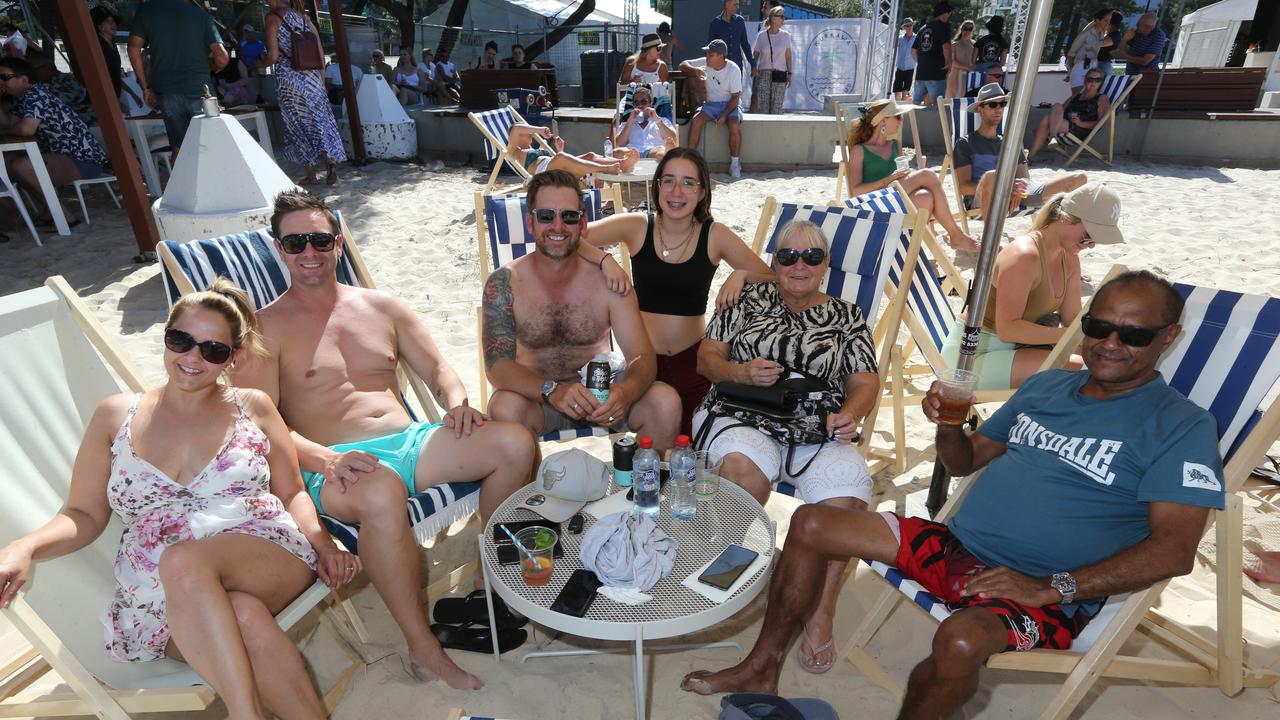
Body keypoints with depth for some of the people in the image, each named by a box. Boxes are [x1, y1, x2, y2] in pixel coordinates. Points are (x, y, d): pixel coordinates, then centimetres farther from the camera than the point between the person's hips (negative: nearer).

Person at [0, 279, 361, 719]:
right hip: (160, 600, 0)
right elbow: (85, 516, 13)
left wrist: (321, 542, -7)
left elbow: (293, 494, 10)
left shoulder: (252, 407, 11)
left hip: (269, 564, 0)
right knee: (246, 618, -34)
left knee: (183, 560, -34)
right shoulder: (116, 415, 14)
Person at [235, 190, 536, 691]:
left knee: (514, 442, -18)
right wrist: (325, 459, -23)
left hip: (409, 442, 5)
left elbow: (436, 367, 17)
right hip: (337, 465, -4)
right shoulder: (264, 328, 5)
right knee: (381, 495, -41)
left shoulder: (384, 307, 18)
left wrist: (456, 401, -7)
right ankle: (424, 650, -20)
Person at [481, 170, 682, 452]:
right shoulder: (504, 283, -12)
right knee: (505, 408, -34)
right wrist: (552, 391, -40)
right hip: (537, 390, -1)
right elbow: (497, 364, -20)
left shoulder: (607, 279, -11)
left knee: (666, 402, -23)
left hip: (601, 382, 1)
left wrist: (626, 391, -39)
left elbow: (642, 356, -14)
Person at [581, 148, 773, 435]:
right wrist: (604, 259, -29)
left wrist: (741, 275, -21)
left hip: (694, 358, 1)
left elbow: (773, 281, 0)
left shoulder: (715, 235, -4)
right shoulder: (636, 226, -5)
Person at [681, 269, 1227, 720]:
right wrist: (947, 423, -5)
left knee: (961, 640, -40)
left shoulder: (1182, 427, -5)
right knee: (811, 523, 0)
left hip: (1045, 598, -6)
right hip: (955, 547, 6)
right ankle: (763, 669, 14)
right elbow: (966, 460, 18)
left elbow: (1174, 550, -15)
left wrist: (1051, 587, -22)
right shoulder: (1047, 385, 13)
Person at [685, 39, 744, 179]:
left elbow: (736, 97, -11)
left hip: (730, 104, -3)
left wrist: (724, 115, -23)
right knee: (696, 119, -27)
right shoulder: (705, 64, -2)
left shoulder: (733, 70, -11)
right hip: (711, 104, 3)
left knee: (734, 125, -33)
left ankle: (735, 163, -17)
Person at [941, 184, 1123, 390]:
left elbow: (1072, 318, 8)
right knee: (1076, 369, -26)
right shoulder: (1024, 255, -23)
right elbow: (1007, 329, -28)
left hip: (1015, 346, 10)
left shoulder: (1070, 259, 7)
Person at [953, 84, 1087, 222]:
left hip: (1015, 197, 5)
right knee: (991, 176, -42)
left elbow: (1025, 179, 19)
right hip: (981, 201, -5)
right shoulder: (965, 143, 11)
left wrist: (1018, 191, -9)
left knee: (1079, 177, -9)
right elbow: (963, 187, -2)